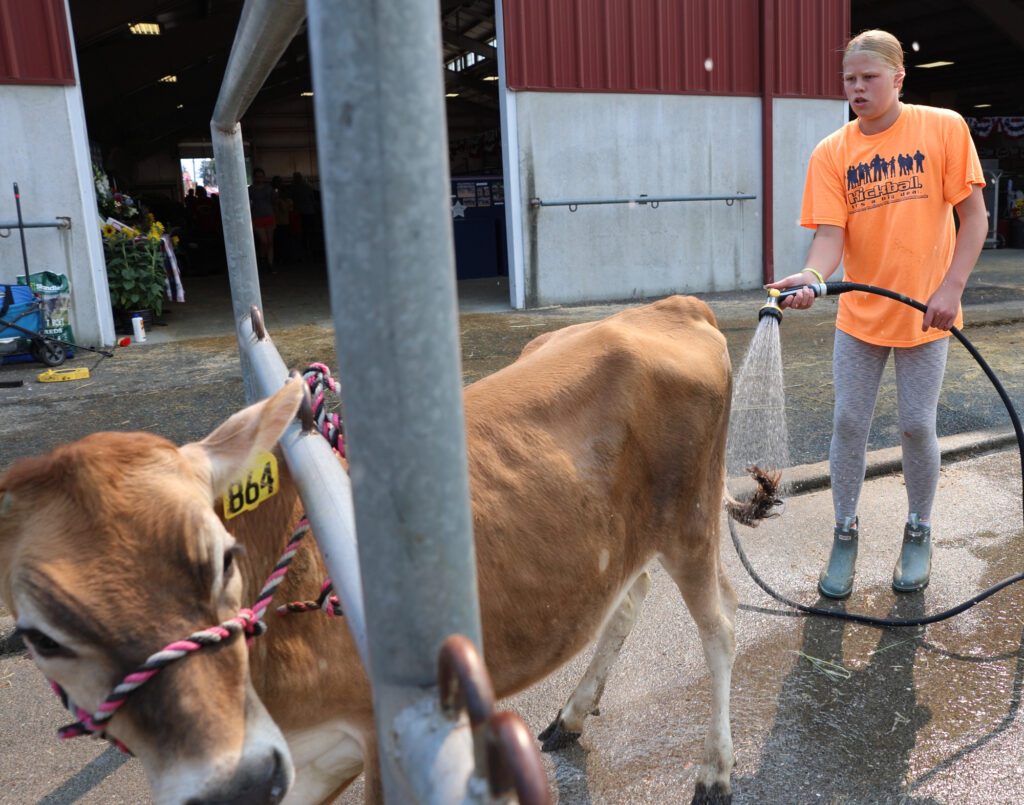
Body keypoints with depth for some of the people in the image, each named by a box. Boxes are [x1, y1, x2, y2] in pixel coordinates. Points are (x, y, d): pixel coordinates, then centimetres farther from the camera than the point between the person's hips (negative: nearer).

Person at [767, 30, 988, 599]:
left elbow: (974, 216, -5)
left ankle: (919, 532, 27)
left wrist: (951, 287, -16)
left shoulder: (944, 129, -5)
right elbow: (831, 233, -11)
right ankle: (846, 533, 22)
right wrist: (813, 276, -32)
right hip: (860, 314, 2)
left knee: (918, 425, 4)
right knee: (849, 422, 5)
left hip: (925, 313, -1)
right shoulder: (832, 153, -2)